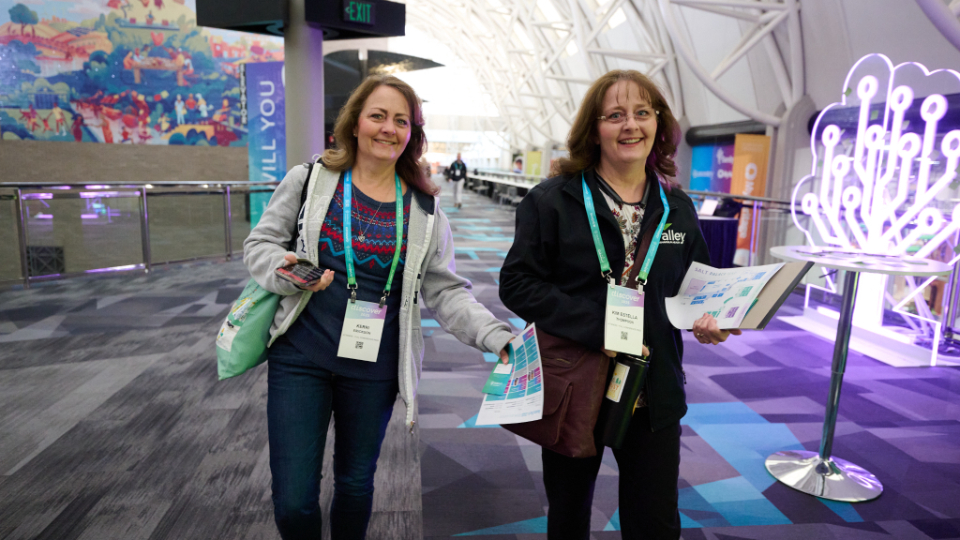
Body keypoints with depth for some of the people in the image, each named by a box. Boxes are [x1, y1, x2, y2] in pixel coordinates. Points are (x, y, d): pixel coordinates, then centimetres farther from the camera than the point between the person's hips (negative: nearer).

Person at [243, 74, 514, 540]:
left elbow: (445, 291, 0)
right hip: (300, 357, -1)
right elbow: (259, 244, 4)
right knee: (293, 500, 3)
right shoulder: (310, 180, -2)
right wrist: (286, 270, -19)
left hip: (375, 368, 1)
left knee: (356, 482, 18)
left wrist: (497, 337, -13)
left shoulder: (424, 209, 1)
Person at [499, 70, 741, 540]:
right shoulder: (552, 201, -9)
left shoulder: (678, 208, 5)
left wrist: (707, 318, -8)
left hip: (654, 396, 3)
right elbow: (517, 282, -14)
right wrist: (596, 329, -23)